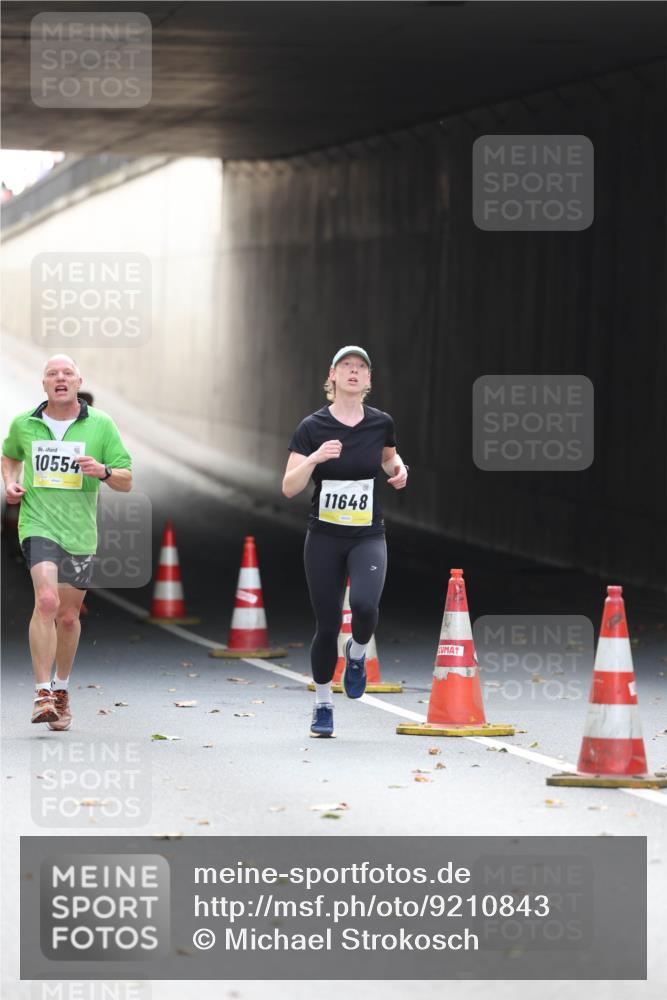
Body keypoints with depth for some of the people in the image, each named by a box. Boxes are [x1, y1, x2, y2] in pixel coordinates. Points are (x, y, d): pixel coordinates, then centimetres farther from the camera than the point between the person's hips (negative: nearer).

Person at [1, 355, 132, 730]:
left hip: (80, 531, 2)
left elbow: (127, 481, 2)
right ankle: (43, 694, -22)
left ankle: (62, 689, 35)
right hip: (38, 524, -2)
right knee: (47, 601, -23)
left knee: (68, 616, 12)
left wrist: (102, 471, -19)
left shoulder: (100, 425, 0)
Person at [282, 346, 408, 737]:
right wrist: (315, 457, -26)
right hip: (324, 539, 0)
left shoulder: (380, 423, -2)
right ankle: (323, 705, 22)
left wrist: (398, 469, 0)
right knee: (327, 626, 2)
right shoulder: (313, 427, -7)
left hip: (368, 536, 0)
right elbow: (289, 488, -10)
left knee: (365, 605, -26)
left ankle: (357, 654, 8)